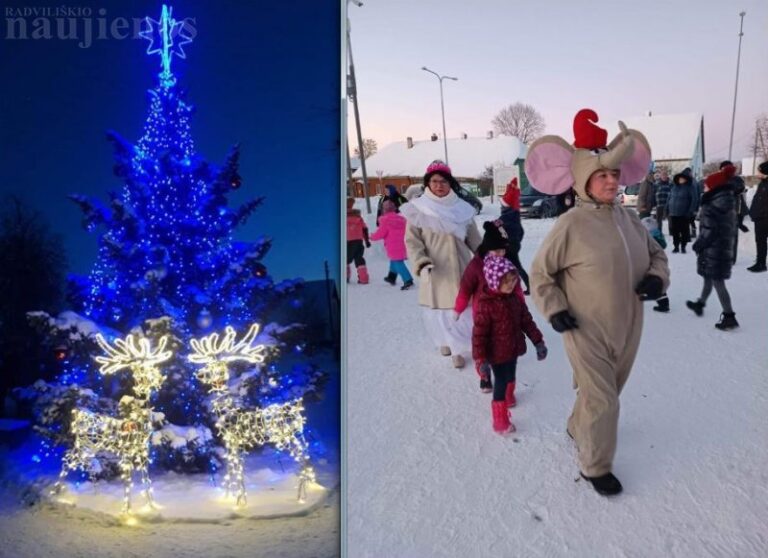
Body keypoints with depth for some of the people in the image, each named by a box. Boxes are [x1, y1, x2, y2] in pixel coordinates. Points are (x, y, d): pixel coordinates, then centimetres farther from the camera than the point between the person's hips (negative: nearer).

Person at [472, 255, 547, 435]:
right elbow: (479, 333, -22)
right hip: (497, 353, -7)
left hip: (513, 349, 7)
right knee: (501, 382, -1)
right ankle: (500, 421, 9)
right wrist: (480, 359, -24)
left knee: (510, 378, 25)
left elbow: (527, 321, 8)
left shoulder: (515, 299, -2)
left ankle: (508, 398, 54)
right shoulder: (485, 304, -23)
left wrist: (538, 341, 6)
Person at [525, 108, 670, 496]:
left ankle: (578, 428, 51)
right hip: (586, 332, -6)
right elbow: (540, 273, -10)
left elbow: (655, 252, 15)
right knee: (601, 402, 0)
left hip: (627, 328, 7)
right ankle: (595, 467, 22)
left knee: (605, 392, 23)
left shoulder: (628, 218, 1)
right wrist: (555, 311, -18)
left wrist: (657, 278, -5)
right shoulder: (571, 225, -18)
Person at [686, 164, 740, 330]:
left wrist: (698, 244, -8)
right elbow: (732, 227, 16)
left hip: (714, 249, -10)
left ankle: (729, 316, -3)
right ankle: (700, 304, 41)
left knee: (717, 281, -4)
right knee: (709, 278, 24)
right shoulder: (728, 200, 10)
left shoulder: (716, 203, -20)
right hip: (724, 247, 10)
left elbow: (710, 230, -21)